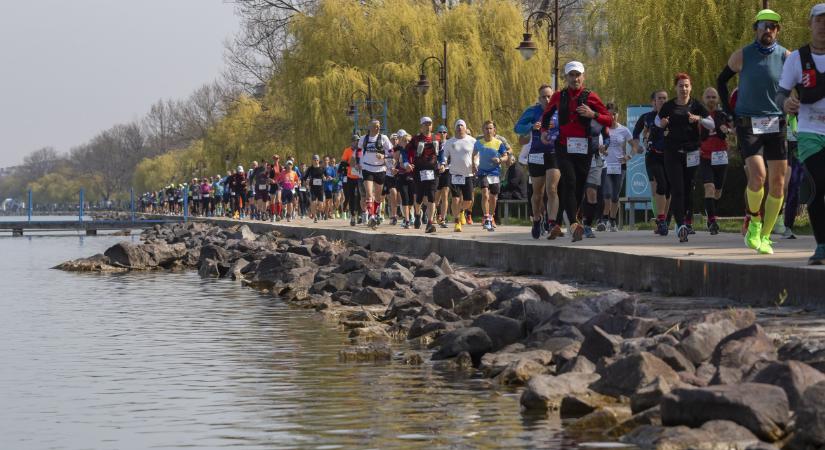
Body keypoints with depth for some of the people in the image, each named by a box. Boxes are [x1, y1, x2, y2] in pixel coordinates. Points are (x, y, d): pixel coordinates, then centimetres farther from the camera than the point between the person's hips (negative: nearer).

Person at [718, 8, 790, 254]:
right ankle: (754, 222, 5)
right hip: (748, 125, -2)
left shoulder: (785, 56, 2)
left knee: (777, 183, -1)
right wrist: (729, 112, 8)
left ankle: (764, 236, 11)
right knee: (758, 176, -20)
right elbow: (721, 81, 15)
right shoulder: (742, 56, 0)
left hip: (776, 125, 2)